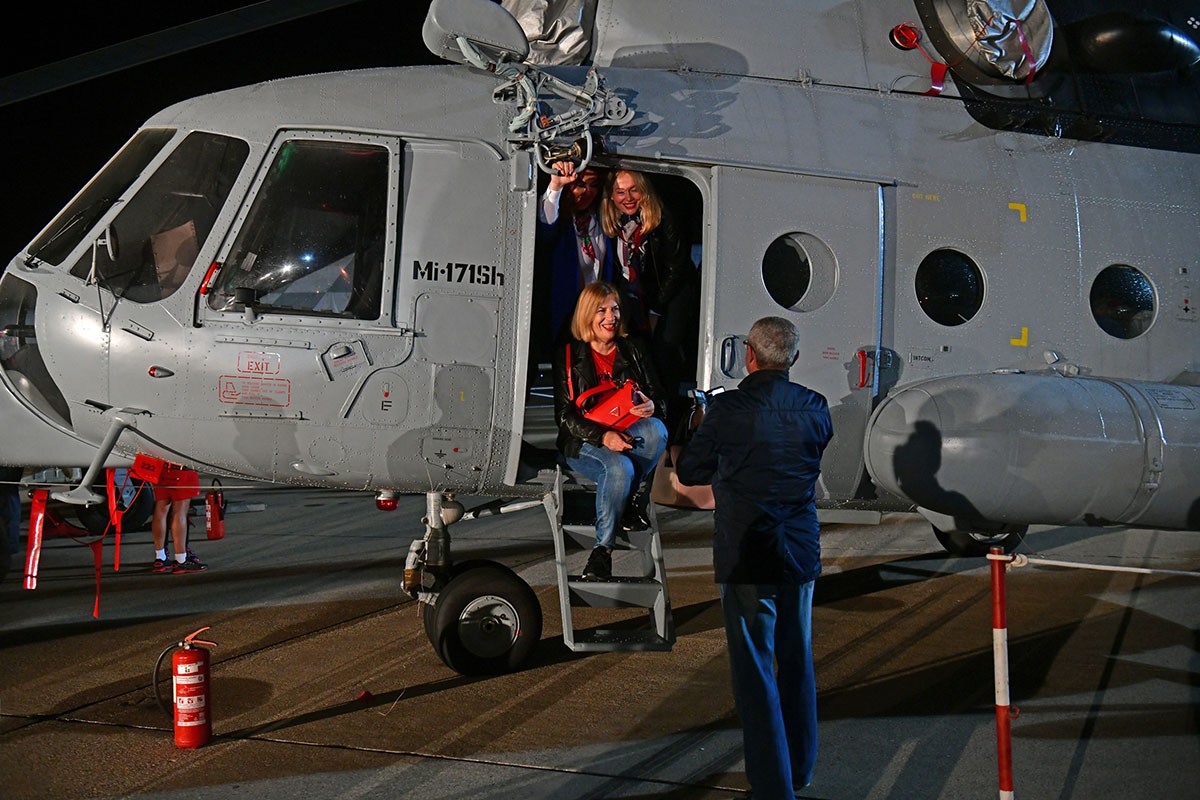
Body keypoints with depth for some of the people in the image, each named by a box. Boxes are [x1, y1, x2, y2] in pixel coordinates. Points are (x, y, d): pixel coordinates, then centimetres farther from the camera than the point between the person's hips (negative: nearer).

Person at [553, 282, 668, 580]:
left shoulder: (633, 350, 11)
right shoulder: (569, 356, 2)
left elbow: (658, 397, 11)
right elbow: (565, 415, -4)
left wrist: (652, 407, -17)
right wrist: (603, 436, -23)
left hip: (630, 436, 3)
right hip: (584, 443, -3)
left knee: (656, 430, -32)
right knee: (619, 468, -36)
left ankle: (634, 502, -16)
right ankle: (602, 550, -28)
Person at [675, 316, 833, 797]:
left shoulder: (728, 409, -14)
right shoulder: (815, 409, -1)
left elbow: (689, 472, -2)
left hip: (745, 559, -5)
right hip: (801, 556, 5)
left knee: (755, 671, 2)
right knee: (797, 663, 20)